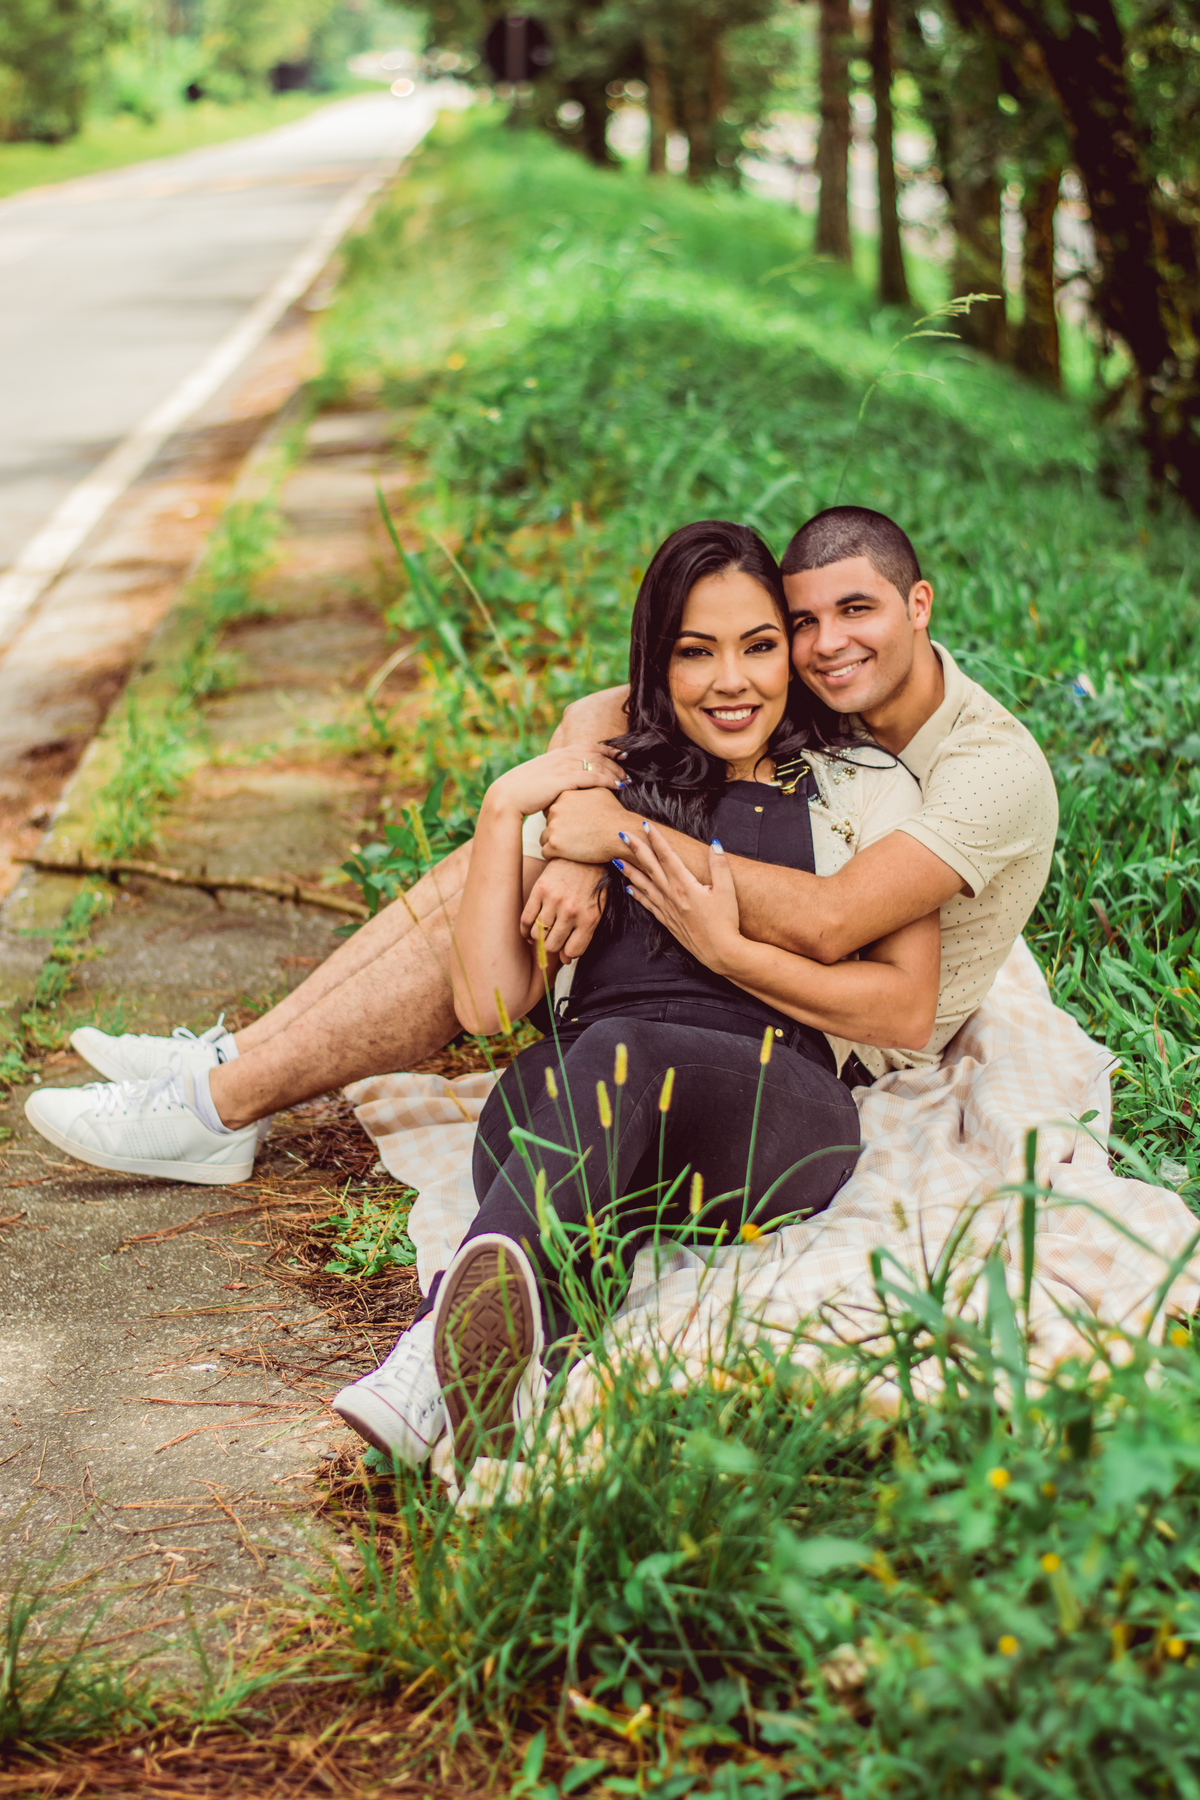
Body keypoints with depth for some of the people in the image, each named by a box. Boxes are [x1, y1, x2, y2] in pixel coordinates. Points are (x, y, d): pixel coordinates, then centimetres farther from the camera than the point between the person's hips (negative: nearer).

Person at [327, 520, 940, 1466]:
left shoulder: (863, 786, 19)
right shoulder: (598, 787, 24)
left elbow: (907, 1011, 9)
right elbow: (489, 1003, 14)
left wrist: (728, 951, -1)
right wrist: (504, 808, 9)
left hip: (775, 1108, -2)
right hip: (559, 1096, 3)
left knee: (621, 1056, -38)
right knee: (542, 1079, -37)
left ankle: (454, 1334, -60)